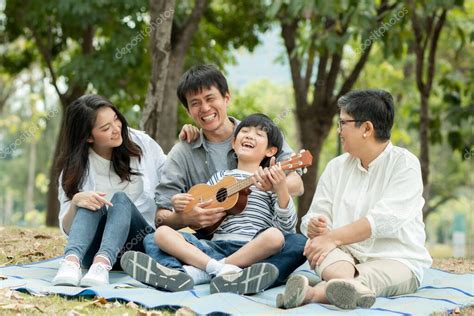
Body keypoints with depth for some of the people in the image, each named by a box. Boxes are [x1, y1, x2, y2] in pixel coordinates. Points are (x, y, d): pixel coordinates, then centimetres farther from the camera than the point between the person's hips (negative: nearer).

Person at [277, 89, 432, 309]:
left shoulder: (405, 164, -3)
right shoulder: (337, 166, 15)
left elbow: (384, 220, -17)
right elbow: (316, 216, 8)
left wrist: (332, 237, -21)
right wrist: (315, 227, -17)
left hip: (395, 259, -4)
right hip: (346, 252, 4)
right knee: (319, 248, -29)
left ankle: (312, 293, -62)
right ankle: (352, 288, -59)